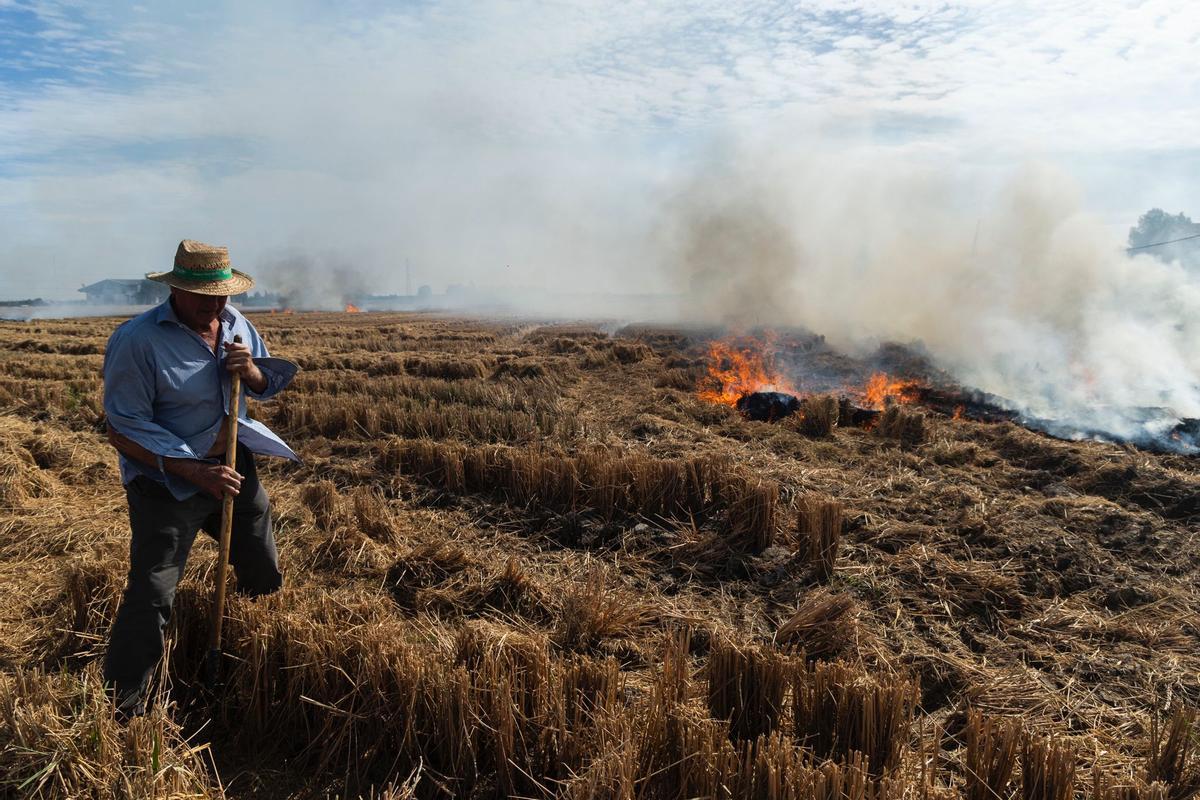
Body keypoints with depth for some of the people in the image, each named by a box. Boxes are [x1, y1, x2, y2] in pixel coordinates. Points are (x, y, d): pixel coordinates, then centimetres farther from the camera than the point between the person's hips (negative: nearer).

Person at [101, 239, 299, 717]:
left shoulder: (235, 322, 0)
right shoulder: (136, 341, -20)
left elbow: (269, 387, 11)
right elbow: (125, 432, -20)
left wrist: (250, 371, -14)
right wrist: (196, 472, -26)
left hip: (234, 465, 6)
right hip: (167, 480, -6)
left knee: (265, 579, 19)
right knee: (150, 598, -8)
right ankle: (122, 711, 11)